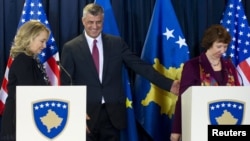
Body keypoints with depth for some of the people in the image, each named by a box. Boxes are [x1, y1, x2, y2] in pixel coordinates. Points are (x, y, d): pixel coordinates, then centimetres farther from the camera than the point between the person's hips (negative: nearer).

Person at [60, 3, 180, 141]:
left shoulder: (117, 43, 6)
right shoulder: (71, 48, 0)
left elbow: (140, 66, 4)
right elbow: (66, 83, 0)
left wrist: (168, 84, -4)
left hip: (112, 113, 2)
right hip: (86, 113, -2)